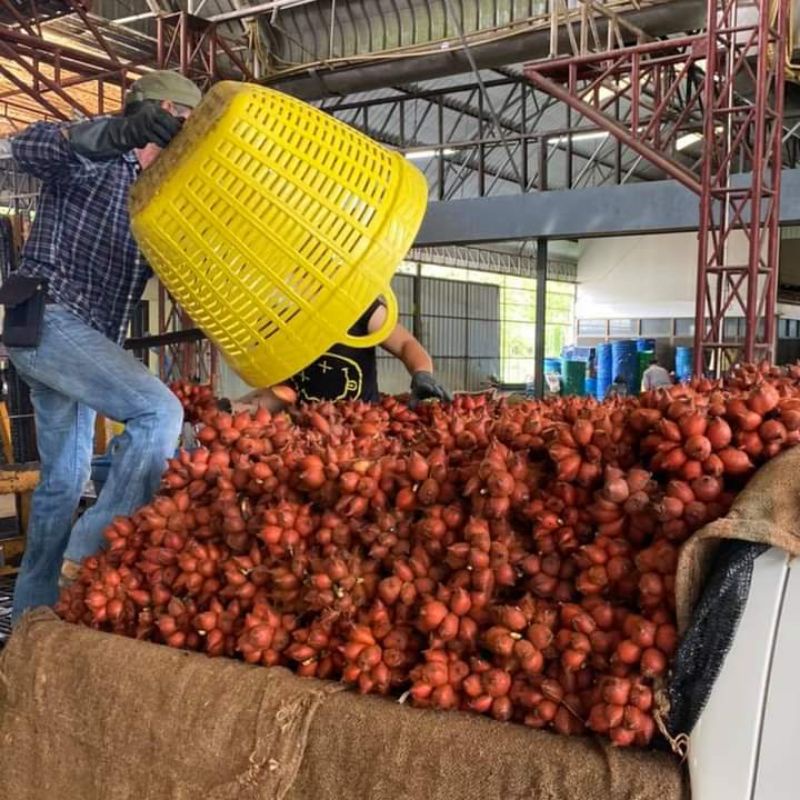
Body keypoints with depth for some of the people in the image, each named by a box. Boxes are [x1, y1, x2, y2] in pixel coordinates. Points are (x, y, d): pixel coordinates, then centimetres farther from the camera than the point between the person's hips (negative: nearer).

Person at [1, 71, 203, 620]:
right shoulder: (96, 153, -5)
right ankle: (96, 551, -18)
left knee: (65, 479, 11)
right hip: (48, 322, -9)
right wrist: (115, 134, -42)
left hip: (83, 337, 9)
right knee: (159, 410, -24)